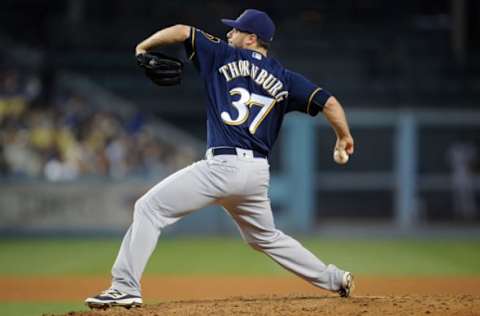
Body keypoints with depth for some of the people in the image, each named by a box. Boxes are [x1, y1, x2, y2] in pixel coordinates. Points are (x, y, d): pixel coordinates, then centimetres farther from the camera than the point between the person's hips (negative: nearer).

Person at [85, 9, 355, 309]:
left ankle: (125, 288, -13)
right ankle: (334, 279, 28)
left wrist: (143, 47, 14)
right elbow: (329, 102, 7)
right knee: (266, 237, 29)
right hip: (259, 171, 6)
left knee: (150, 208, -2)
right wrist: (344, 136, 23)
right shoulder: (284, 78, 12)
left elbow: (182, 31, -2)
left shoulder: (224, 56, 3)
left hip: (224, 166, -6)